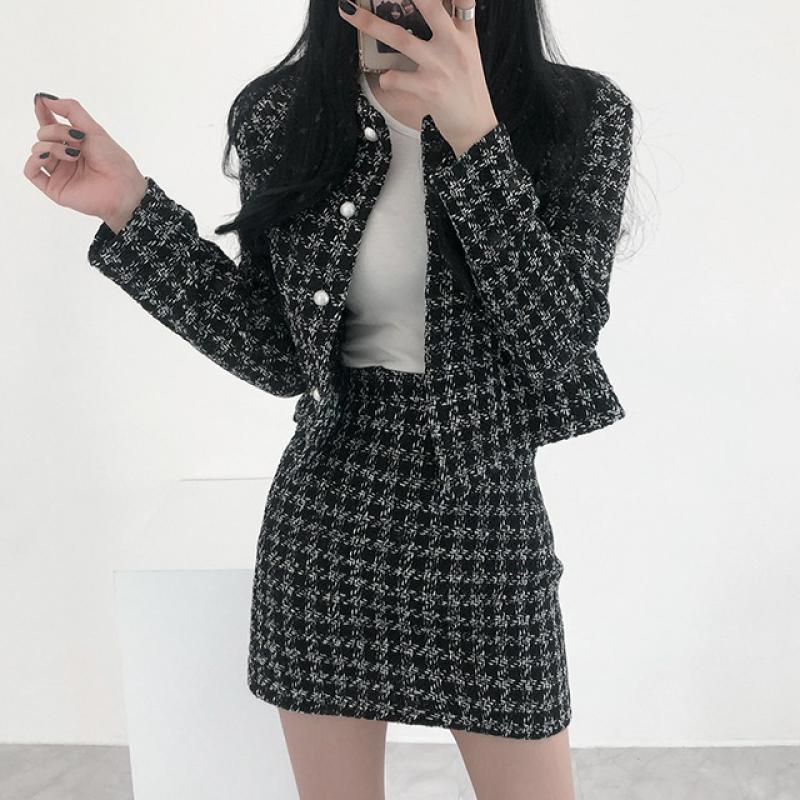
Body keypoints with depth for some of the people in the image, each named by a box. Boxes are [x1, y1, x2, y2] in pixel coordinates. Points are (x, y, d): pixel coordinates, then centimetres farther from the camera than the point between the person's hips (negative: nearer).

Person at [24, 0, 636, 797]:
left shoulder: (583, 112, -6)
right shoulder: (281, 113, -2)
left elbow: (559, 346, -15)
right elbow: (280, 358, -2)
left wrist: (475, 135, -23)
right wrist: (131, 210, -9)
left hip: (488, 509, -1)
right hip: (328, 513, 2)